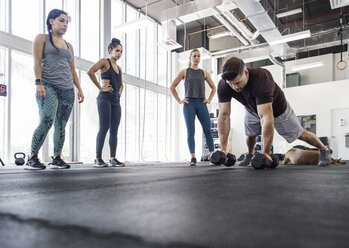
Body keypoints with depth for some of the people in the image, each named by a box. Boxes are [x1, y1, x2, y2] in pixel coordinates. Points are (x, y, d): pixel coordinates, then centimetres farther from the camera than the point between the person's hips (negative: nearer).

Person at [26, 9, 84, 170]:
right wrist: (38, 82, -15)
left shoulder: (69, 46, 25)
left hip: (67, 90, 5)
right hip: (48, 86, -5)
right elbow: (37, 62, -1)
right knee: (47, 122, -21)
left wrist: (79, 89, 13)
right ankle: (32, 158, -11)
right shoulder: (41, 38, 11)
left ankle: (57, 159, 8)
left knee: (61, 125, 1)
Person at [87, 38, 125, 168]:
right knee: (104, 127, -12)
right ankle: (98, 159, -7)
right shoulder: (104, 62, 1)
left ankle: (113, 159, 6)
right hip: (105, 98, -7)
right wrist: (100, 88, -13)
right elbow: (90, 72, -16)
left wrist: (119, 93, 15)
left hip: (116, 100, 7)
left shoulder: (119, 68, 22)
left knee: (114, 129, 3)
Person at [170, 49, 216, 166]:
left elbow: (213, 87, 24)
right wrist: (179, 100, 2)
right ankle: (193, 158, -3)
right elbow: (172, 87, 9)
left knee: (207, 130, -5)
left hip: (201, 104, 2)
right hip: (189, 104, -2)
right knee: (190, 131, -5)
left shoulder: (204, 73, 15)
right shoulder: (184, 72, 9)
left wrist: (209, 99, 10)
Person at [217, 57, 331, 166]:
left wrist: (265, 152, -45)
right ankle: (249, 155, 43)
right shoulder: (223, 85, -31)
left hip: (277, 109, -3)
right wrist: (223, 149, -29)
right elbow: (224, 115, -28)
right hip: (252, 110, 4)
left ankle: (324, 150, 33)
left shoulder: (261, 80, -45)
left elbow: (266, 117, -46)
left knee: (299, 134, 7)